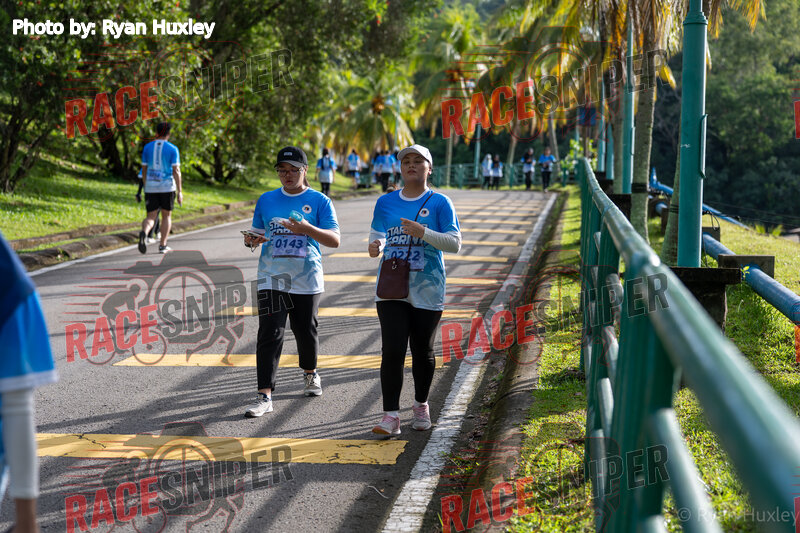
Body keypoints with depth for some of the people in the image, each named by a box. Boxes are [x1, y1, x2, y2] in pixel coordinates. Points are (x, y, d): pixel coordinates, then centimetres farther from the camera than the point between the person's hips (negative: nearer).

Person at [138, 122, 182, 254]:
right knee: (166, 216, 14)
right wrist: (179, 191, -6)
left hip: (150, 187, 2)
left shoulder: (147, 147, 5)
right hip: (167, 187, -2)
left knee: (151, 217, 4)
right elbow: (176, 171, -9)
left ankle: (144, 232, -28)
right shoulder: (172, 149, -4)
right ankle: (163, 246, 13)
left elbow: (144, 170, 8)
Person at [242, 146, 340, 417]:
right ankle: (264, 396, -11)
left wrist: (307, 229, -23)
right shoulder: (266, 200, 10)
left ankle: (310, 373, 39)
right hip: (272, 279, 1)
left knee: (306, 331, 9)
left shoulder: (319, 201, 1)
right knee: (269, 334, -9)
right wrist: (251, 240, -7)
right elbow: (257, 233, 17)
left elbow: (334, 240, -7)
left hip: (307, 279, -1)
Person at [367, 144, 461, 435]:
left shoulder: (439, 203, 0)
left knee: (422, 351, 8)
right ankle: (391, 416, -9)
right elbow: (377, 236, 19)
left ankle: (421, 405, 29)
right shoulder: (385, 202, 10)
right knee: (392, 351, -9)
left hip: (427, 289, -1)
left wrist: (423, 232, -20)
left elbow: (455, 243, -6)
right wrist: (375, 247, -5)